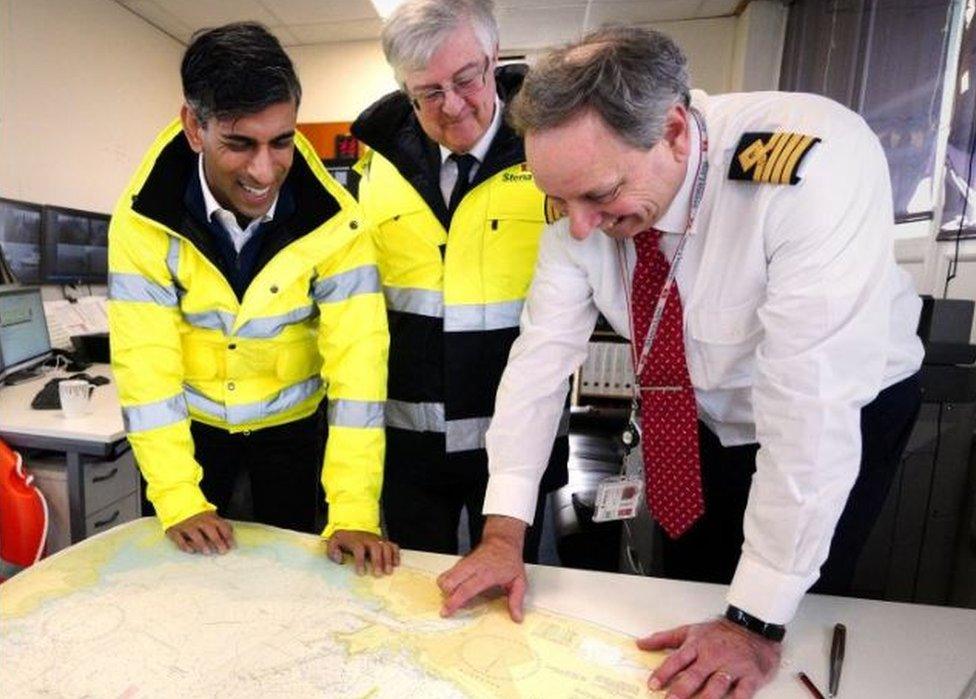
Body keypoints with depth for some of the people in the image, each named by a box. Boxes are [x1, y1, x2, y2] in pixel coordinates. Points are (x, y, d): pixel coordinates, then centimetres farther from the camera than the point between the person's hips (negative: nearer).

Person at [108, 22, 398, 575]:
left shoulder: (334, 223, -22)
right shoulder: (143, 222, -19)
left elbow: (357, 359, -25)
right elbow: (145, 361, -17)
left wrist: (354, 513, -30)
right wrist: (178, 499, -23)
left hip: (293, 422, 0)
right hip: (190, 422, 1)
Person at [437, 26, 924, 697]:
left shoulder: (815, 163, -35)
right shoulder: (586, 190, -20)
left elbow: (812, 396, -37)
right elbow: (544, 350, -19)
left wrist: (758, 623, -32)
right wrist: (503, 533, -21)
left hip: (842, 418, -3)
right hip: (705, 421, 4)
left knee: (802, 632, 7)